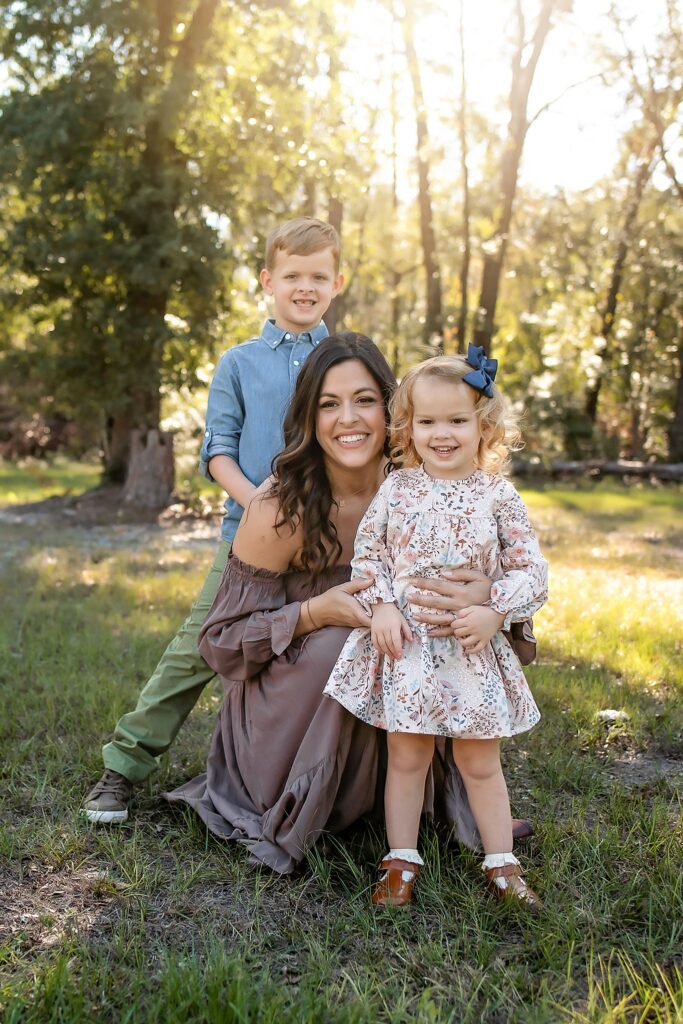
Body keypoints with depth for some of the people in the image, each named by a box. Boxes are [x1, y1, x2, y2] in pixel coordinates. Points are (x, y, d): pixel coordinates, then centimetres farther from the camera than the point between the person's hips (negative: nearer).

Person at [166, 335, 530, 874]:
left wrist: (482, 588, -33)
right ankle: (290, 824, -9)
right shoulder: (280, 510, -22)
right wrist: (316, 614, -33)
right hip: (281, 701, -3)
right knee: (343, 646, -31)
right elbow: (221, 640, -15)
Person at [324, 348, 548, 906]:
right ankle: (402, 862, 24)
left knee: (481, 761, 11)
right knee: (407, 757, 10)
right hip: (404, 647, 1)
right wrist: (381, 606, -10)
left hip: (474, 650, 0)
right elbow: (367, 553, 4)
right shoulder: (397, 489, -1)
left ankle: (502, 864, 26)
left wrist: (495, 613, -15)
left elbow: (530, 568, -1)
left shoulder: (498, 495, -4)